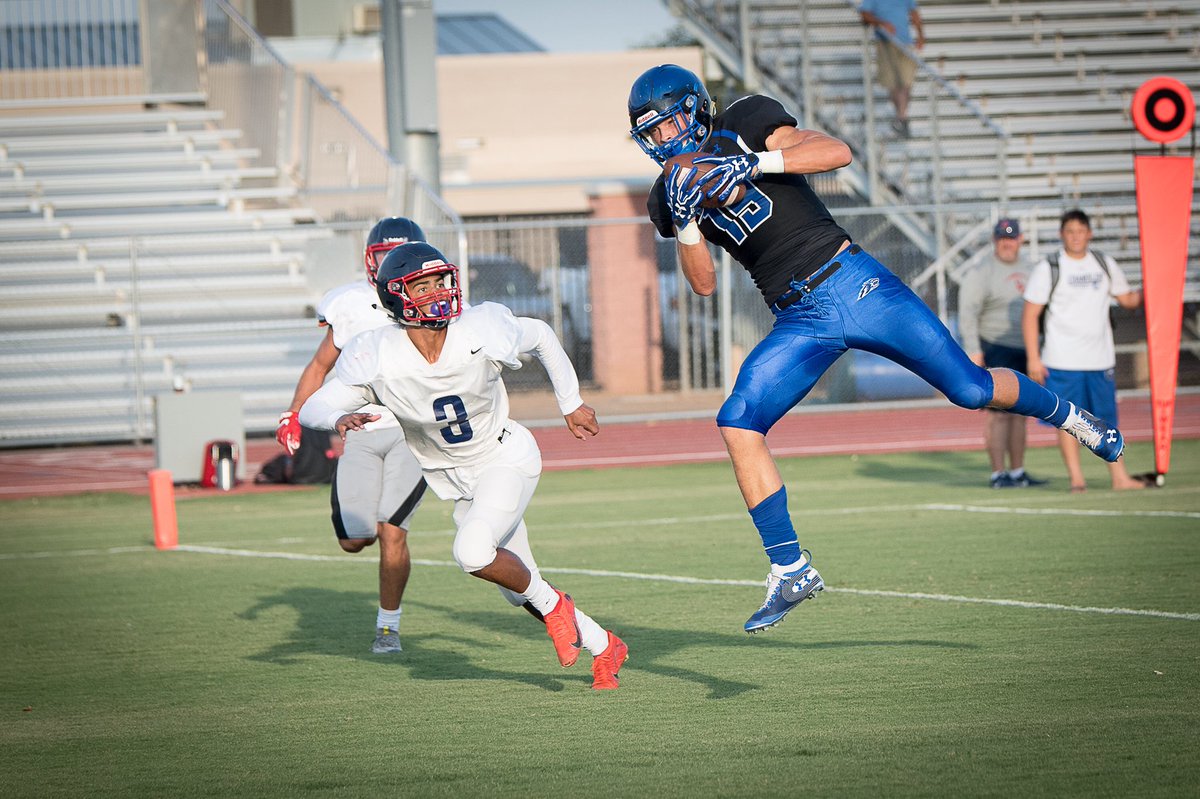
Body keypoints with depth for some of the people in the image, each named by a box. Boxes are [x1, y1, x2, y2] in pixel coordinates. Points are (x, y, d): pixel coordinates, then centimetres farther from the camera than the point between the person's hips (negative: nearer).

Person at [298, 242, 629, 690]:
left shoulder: (482, 331, -23)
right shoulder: (377, 358, -21)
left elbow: (541, 337, -2)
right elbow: (312, 409, -19)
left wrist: (571, 404, 9)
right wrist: (340, 419, -43)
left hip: (507, 459, -3)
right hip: (456, 480, 3)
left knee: (473, 552, -28)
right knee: (521, 588, 8)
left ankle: (553, 606, -2)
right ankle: (603, 646, 31)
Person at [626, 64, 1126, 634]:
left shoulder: (744, 124, -3)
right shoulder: (671, 195, 9)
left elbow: (836, 152, -17)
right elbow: (704, 283, 2)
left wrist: (753, 161, -26)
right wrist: (685, 222, -14)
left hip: (852, 283, -4)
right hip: (798, 324, 4)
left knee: (969, 389, -4)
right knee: (737, 423, -17)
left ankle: (1064, 414, 28)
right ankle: (790, 571, -10)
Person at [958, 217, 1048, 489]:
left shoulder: (1029, 269, 15)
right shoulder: (981, 273, -7)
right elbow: (967, 313, -13)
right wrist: (973, 350, -22)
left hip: (1025, 351, 7)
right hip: (997, 351, -7)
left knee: (1020, 413, 9)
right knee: (999, 413, -9)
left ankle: (1017, 472, 14)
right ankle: (998, 474, -8)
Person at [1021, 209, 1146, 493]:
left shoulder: (1104, 264, 10)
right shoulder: (1048, 269, -3)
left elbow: (1127, 299, 19)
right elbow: (1030, 315, -4)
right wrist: (1033, 359, -10)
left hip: (1100, 360, 3)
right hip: (1062, 362, -3)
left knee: (1107, 419, 5)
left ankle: (1119, 477, 9)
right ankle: (1076, 479, 4)